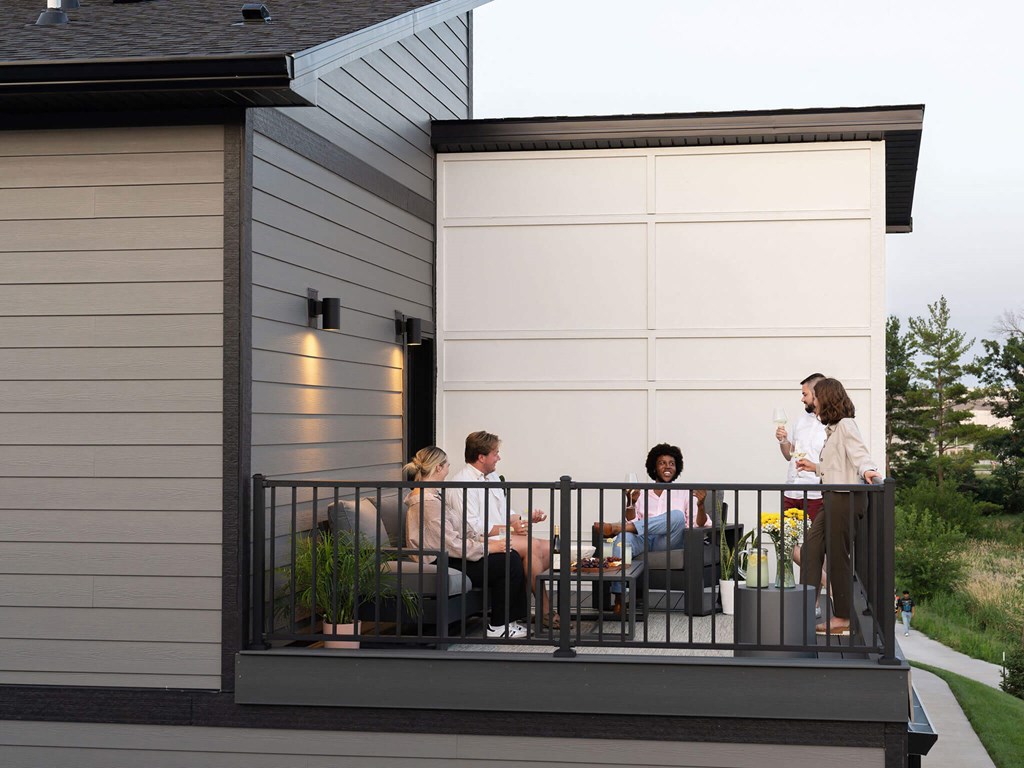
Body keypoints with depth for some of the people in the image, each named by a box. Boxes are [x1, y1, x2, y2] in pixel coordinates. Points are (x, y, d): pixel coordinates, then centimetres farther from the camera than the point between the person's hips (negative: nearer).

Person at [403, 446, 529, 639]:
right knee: (510, 562, -14)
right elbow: (453, 545, -22)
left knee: (512, 557, 1)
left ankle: (513, 616, 8)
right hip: (443, 564, -10)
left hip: (449, 556, 10)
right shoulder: (427, 502, -22)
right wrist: (488, 548, -14)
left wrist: (483, 539, 3)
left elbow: (460, 527, 17)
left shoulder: (433, 494, 12)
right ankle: (498, 626, -4)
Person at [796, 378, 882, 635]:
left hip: (845, 498, -10)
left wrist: (867, 470, -43)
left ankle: (843, 618, 5)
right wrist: (814, 468, 32)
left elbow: (860, 455, -24)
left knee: (838, 556, -4)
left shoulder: (845, 425, -11)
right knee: (812, 546, 11)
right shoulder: (833, 428, 19)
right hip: (833, 498, 10)